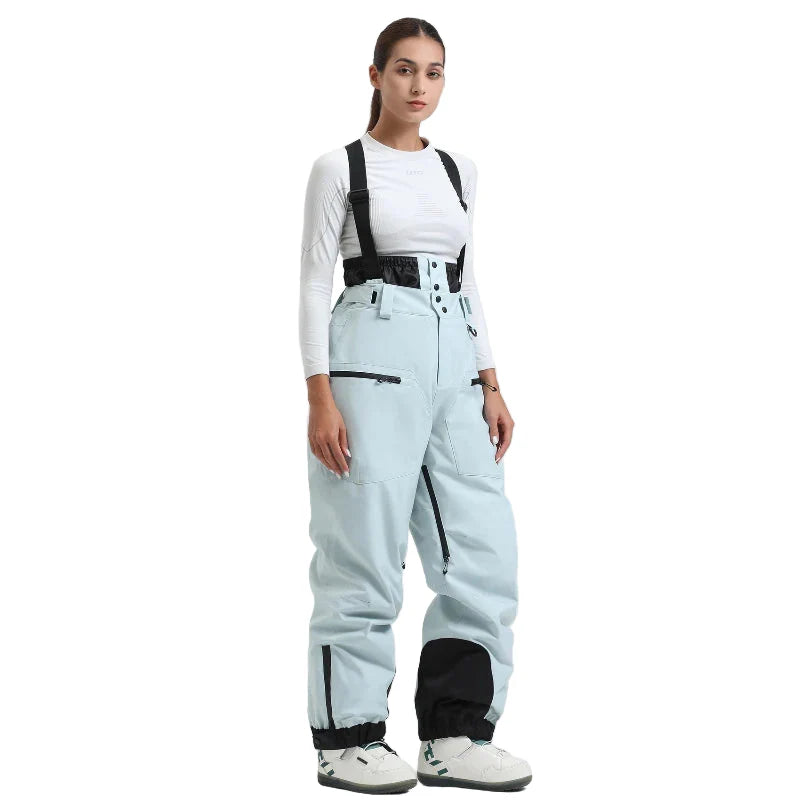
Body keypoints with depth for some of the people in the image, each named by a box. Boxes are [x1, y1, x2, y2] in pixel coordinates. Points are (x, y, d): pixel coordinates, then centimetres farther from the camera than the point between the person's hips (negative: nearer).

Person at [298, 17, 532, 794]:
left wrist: (491, 386, 9)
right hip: (373, 352, -6)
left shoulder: (458, 170, 15)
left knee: (484, 550, 0)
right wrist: (320, 396, -12)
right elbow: (314, 282, -4)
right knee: (365, 555, -3)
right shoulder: (340, 166, -1)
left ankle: (454, 735, 9)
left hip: (453, 359, 6)